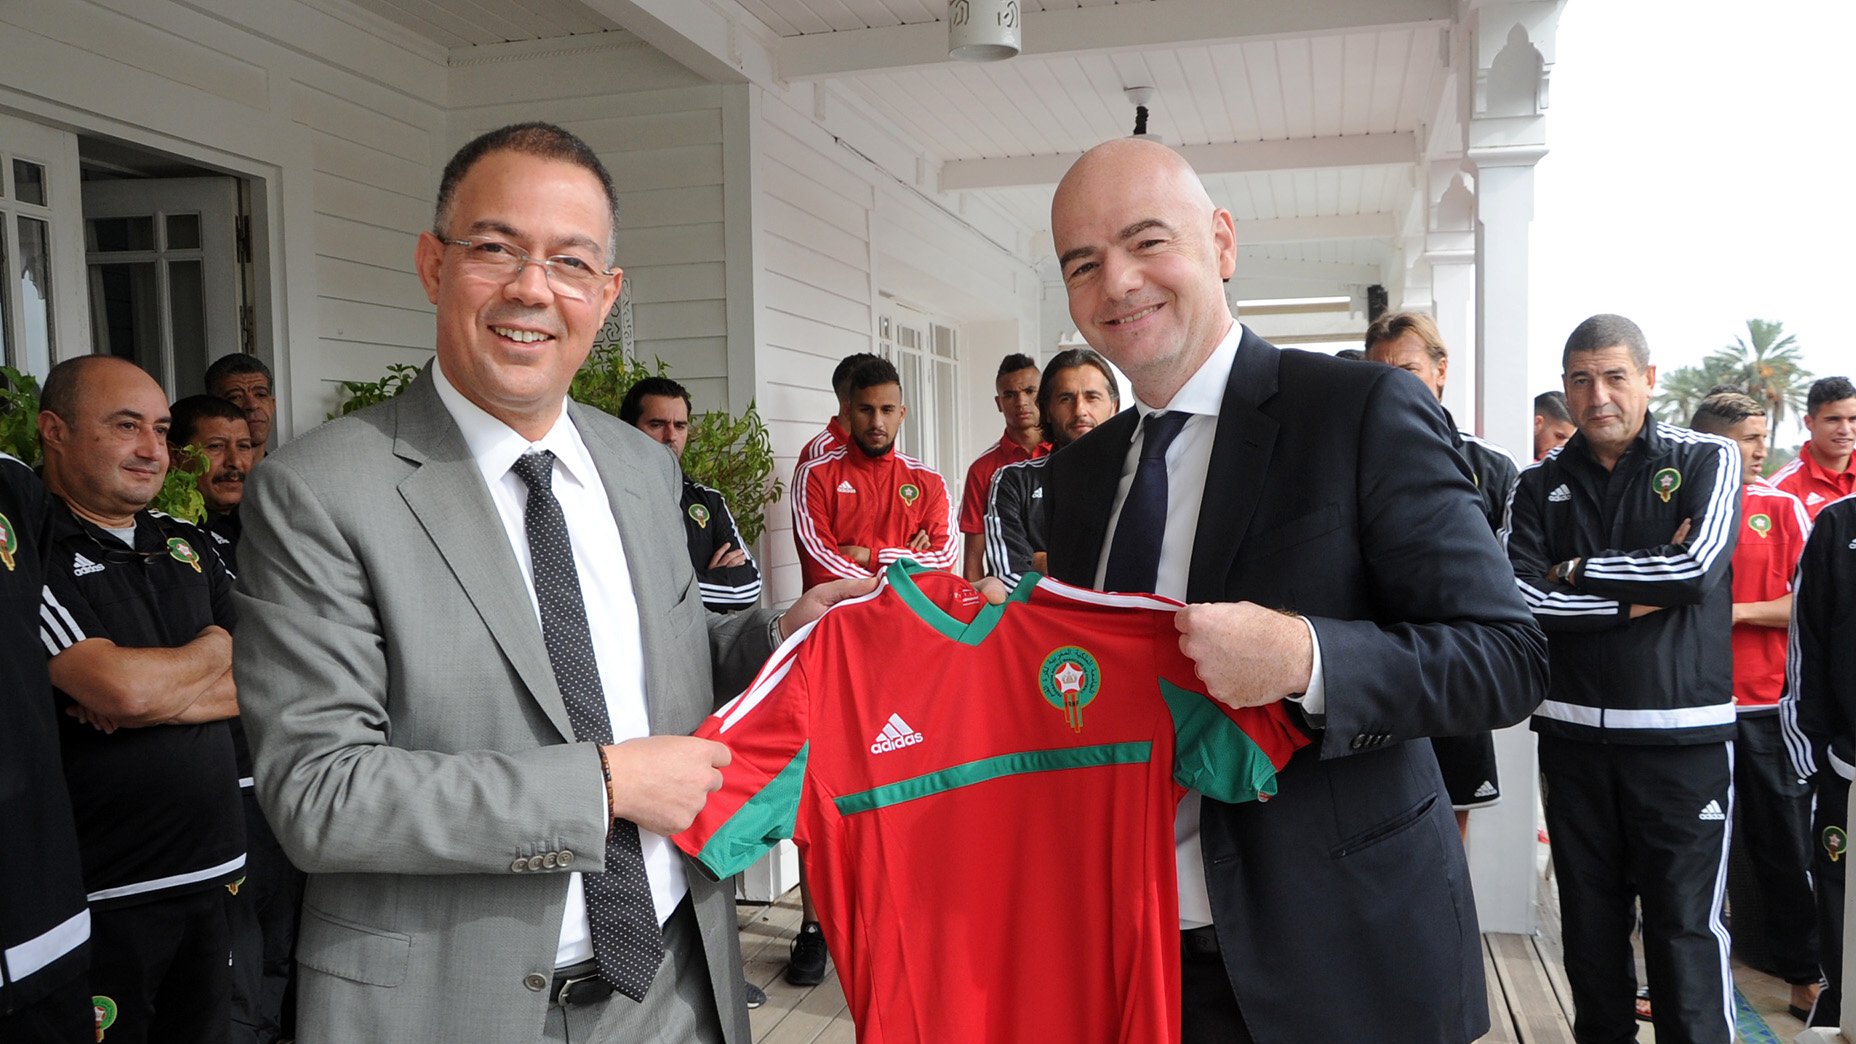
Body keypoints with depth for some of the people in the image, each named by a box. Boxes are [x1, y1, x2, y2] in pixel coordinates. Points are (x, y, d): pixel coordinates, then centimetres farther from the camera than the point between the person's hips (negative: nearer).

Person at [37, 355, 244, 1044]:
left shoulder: (188, 549, 10)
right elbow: (123, 687, -23)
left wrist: (161, 695, -13)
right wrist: (215, 650, -3)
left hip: (216, 879, 6)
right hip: (101, 901, -6)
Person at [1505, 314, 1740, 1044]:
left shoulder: (1707, 460, 2)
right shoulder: (1539, 485, 7)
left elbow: (1699, 567, -14)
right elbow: (1518, 596, -8)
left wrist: (1579, 572, -6)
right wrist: (1636, 597, -12)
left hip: (1683, 734, -2)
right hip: (1573, 731, 3)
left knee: (1686, 927, 0)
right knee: (1589, 921, 12)